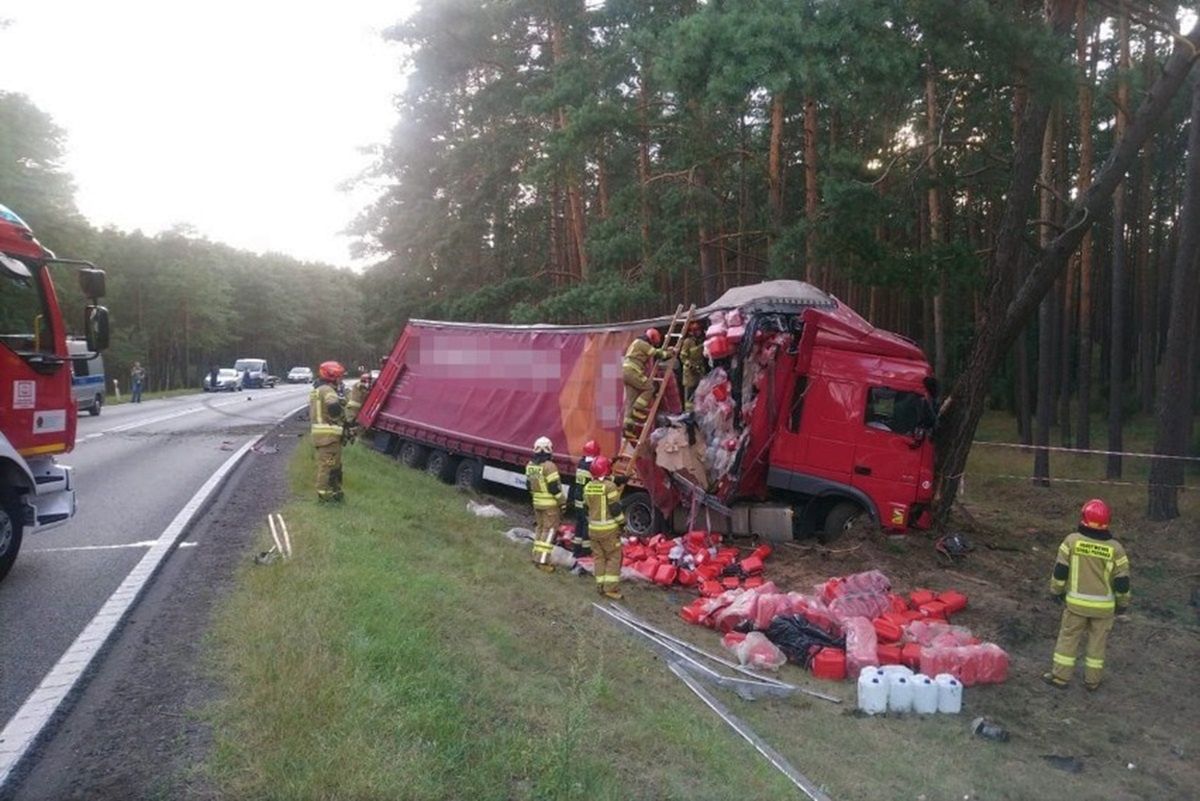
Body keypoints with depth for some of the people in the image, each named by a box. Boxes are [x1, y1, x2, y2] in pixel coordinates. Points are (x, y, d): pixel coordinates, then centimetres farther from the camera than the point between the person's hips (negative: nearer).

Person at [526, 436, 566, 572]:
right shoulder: (549, 466, -20)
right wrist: (562, 503, -8)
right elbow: (555, 488, -18)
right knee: (549, 530, -3)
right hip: (550, 504, -7)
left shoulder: (530, 465, 4)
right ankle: (542, 561, -6)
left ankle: (537, 556, 25)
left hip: (537, 503, 7)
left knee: (540, 528, 19)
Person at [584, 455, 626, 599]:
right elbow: (615, 508, -15)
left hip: (593, 528, 6)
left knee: (598, 557, 14)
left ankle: (600, 586, 16)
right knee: (614, 557, 1)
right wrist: (622, 522, -4)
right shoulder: (610, 486, -16)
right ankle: (611, 588, -2)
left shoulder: (587, 487, 5)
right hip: (609, 529, -6)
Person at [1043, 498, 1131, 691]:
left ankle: (1060, 676, 14)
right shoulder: (1115, 548, -11)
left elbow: (1060, 570, -7)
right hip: (1103, 604, 1)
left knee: (1068, 638, 10)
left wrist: (1057, 590, 9)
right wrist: (1122, 603, 10)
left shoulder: (1072, 540, -13)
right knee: (1097, 641, 15)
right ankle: (1092, 679, 24)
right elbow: (1122, 581, -5)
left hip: (1077, 601, -1)